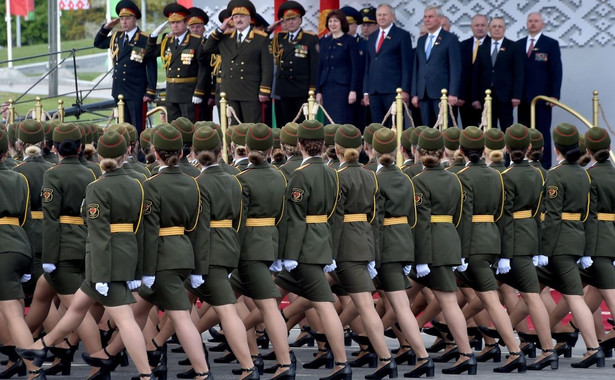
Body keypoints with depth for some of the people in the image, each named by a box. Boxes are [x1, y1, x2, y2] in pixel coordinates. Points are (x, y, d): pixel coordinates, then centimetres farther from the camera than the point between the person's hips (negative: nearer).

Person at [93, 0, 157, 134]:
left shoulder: (145, 40, -7)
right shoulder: (116, 37, 12)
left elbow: (151, 68, -9)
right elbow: (98, 43, 27)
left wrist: (150, 92, -13)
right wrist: (106, 28, 9)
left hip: (136, 93, -6)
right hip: (119, 92, 6)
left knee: (138, 129, -5)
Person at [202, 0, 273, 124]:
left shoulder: (261, 38, 2)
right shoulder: (225, 38, 15)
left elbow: (267, 67, -2)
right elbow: (207, 49, 10)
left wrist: (264, 91, -10)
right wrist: (220, 30, 4)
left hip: (251, 93, -4)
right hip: (229, 93, 4)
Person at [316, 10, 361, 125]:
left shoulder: (350, 41, 0)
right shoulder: (324, 42, 15)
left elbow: (355, 67, -4)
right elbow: (320, 67, 16)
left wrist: (353, 90, -11)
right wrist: (318, 91, 10)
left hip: (343, 87, -5)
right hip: (327, 88, 5)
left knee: (342, 122, -10)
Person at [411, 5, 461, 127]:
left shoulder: (450, 39, 1)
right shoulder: (421, 41, 18)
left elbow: (455, 68, -5)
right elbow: (416, 68, 18)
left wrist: (453, 93, -13)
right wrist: (414, 94, 10)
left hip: (442, 93, -6)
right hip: (423, 93, 6)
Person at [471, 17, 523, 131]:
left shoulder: (513, 47, 5)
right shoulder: (482, 49, 14)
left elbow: (518, 73, 0)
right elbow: (476, 74, 11)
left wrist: (516, 95, -10)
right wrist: (475, 97, 3)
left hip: (505, 96, -3)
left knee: (507, 129, -3)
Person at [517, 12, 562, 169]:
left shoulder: (551, 44, 3)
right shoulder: (519, 44, 14)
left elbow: (556, 71, -2)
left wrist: (554, 95, -9)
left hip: (542, 97, -4)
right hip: (523, 97, 4)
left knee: (543, 132, -4)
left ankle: (544, 166, -2)